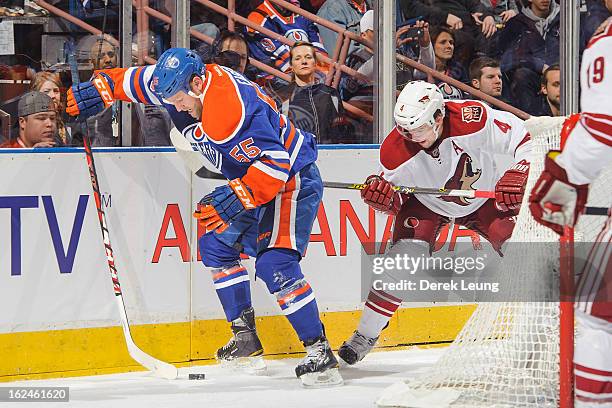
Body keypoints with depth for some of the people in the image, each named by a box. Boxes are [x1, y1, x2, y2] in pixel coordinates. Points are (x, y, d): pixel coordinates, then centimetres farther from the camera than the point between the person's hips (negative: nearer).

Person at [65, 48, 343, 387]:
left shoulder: (228, 112, -32)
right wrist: (100, 89, 11)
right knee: (216, 247, 14)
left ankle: (320, 353, -22)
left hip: (291, 180, -11)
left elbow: (275, 163, -34)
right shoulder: (188, 80, -3)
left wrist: (234, 197, -37)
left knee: (274, 263, -23)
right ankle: (245, 338, 20)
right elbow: (140, 80, 15)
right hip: (256, 180, 11)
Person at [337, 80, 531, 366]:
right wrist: (381, 197, -35)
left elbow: (523, 139, -23)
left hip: (484, 195, 0)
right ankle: (365, 335, -8)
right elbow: (395, 201, -13)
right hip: (427, 203, 0)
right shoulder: (396, 150, -29)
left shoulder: (473, 119, -35)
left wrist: (517, 175, -37)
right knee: (405, 254, -20)